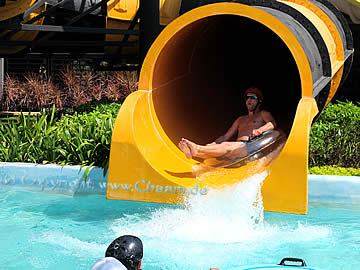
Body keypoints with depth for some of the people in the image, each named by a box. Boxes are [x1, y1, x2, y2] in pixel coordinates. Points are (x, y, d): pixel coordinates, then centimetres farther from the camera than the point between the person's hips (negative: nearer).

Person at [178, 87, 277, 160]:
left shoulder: (263, 115, 19)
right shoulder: (241, 119, 36)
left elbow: (272, 123, -4)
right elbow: (226, 136, 27)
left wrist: (259, 130, -25)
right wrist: (212, 144, 7)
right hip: (237, 146, 6)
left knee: (226, 146, -36)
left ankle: (197, 149, -58)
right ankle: (193, 152, -56)